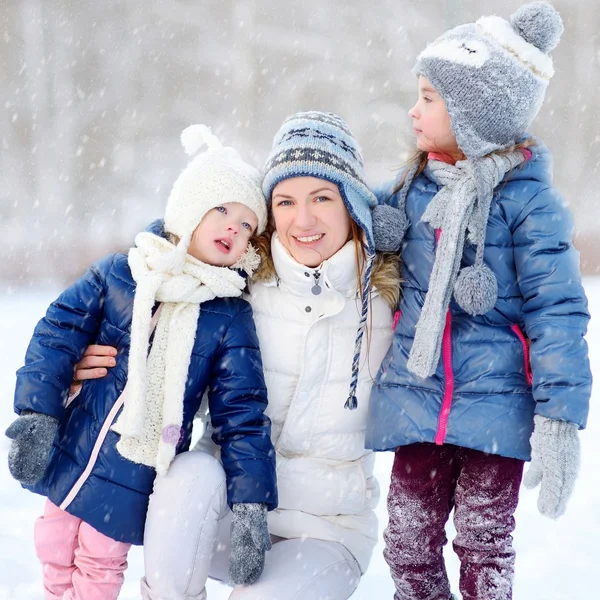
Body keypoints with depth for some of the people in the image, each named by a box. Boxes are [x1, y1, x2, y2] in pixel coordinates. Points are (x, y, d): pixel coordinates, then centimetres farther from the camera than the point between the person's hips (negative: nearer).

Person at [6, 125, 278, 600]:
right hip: (69, 457, 2)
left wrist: (251, 506, -13)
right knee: (56, 552, 15)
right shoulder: (116, 275, -2)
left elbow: (242, 414, -6)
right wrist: (36, 415, -8)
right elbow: (57, 337, 1)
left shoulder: (231, 318, -4)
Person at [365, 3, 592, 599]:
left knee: (483, 540, 4)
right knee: (407, 537, 9)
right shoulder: (410, 188, 6)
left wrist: (559, 419, -16)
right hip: (416, 399, 5)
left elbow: (557, 311, -12)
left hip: (495, 404, -4)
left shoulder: (525, 198, -10)